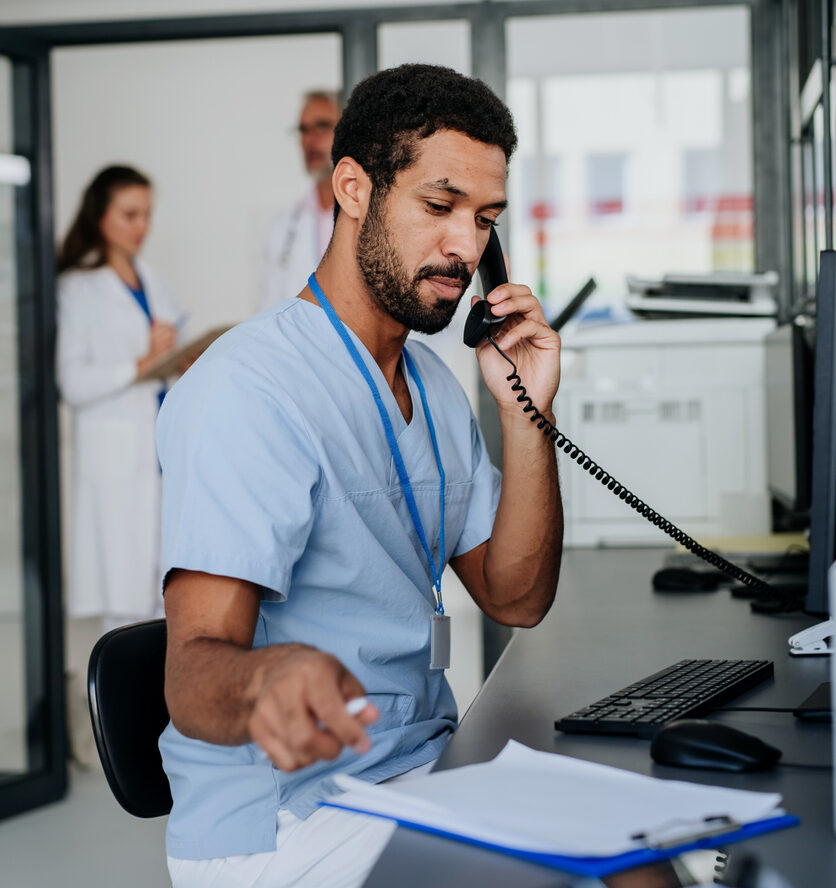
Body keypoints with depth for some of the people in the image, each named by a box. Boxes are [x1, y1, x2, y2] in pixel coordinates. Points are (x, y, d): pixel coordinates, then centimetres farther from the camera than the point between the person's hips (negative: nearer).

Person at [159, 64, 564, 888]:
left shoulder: (430, 381, 12)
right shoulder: (246, 390, -18)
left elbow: (515, 599, 9)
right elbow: (194, 673, -26)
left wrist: (525, 417, -4)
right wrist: (268, 681, -50)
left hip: (422, 769, 9)